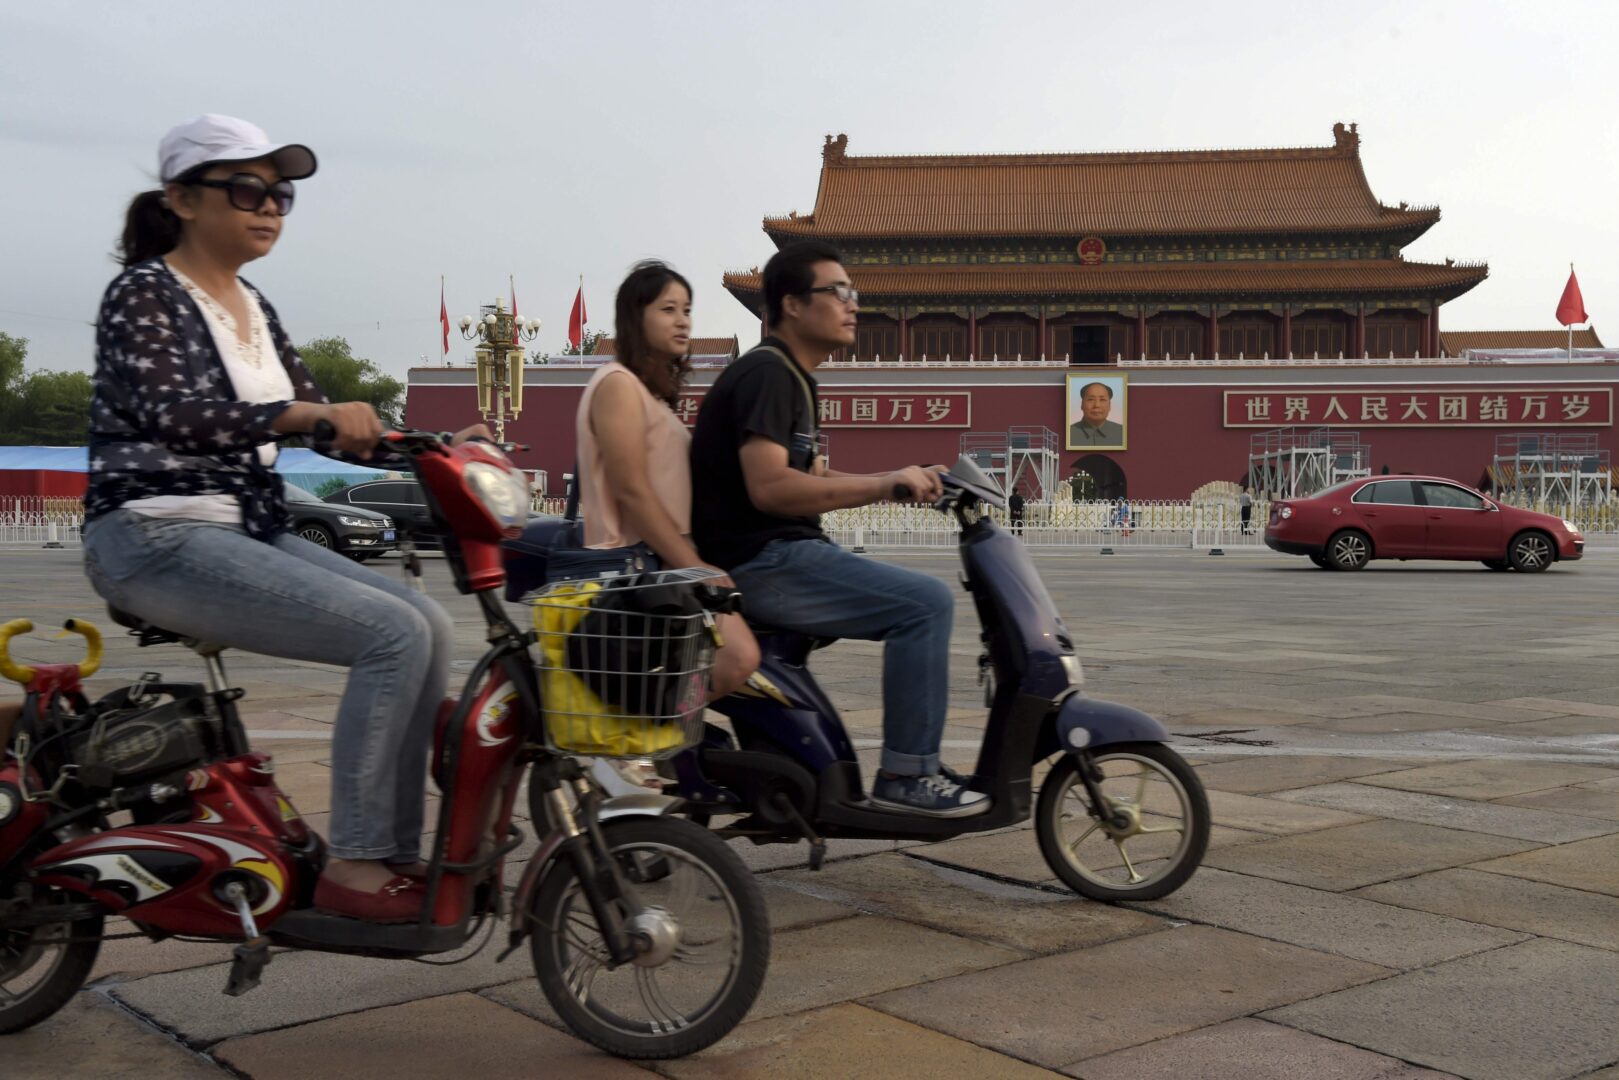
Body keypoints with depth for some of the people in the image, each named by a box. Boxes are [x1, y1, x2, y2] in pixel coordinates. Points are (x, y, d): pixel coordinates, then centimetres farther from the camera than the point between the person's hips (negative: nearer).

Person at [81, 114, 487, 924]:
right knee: (394, 636, -21)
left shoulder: (253, 308, 15)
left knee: (431, 625, -5)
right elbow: (173, 415, -24)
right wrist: (308, 412, -34)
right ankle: (351, 864, -14)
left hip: (246, 532, 8)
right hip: (158, 539, -8)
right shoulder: (144, 292, -8)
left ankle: (398, 852, 0)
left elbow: (323, 425, 15)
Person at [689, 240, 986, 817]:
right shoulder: (766, 373, -13)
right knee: (926, 603, -19)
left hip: (779, 557, 11)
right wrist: (885, 483, -23)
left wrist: (903, 483, 9)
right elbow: (768, 486, -26)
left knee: (923, 600, 18)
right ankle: (905, 773, -13)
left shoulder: (791, 376, 20)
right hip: (760, 562, -11)